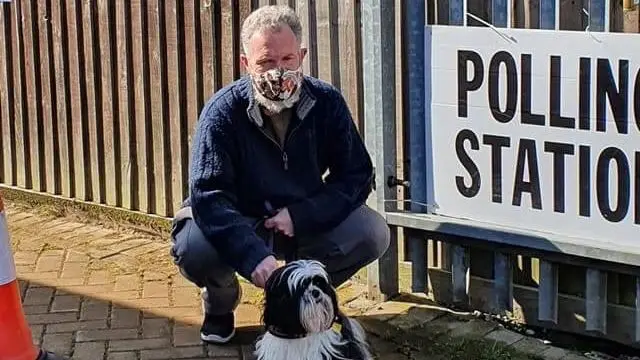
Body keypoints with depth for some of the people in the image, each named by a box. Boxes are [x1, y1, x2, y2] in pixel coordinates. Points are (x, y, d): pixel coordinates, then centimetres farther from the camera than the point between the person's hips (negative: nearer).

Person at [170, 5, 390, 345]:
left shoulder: (327, 102, -14)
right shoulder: (222, 112, -23)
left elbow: (356, 176, -10)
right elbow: (208, 196, -32)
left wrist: (300, 215, -25)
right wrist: (254, 255, -47)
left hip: (305, 222, 3)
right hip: (237, 223, -2)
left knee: (373, 233, -21)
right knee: (192, 248, -34)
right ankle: (221, 302, 5)